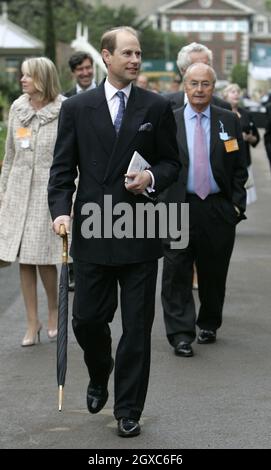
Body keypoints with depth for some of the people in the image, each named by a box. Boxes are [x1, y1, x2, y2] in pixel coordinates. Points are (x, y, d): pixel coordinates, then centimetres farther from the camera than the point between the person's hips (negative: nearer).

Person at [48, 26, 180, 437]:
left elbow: (172, 163, 9)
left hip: (140, 233, 0)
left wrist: (152, 178, -12)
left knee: (137, 326, 3)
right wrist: (61, 211, -11)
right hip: (92, 232, 1)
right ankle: (99, 377, 38)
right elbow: (63, 168, 3)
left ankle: (128, 410, 15)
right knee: (87, 319, 7)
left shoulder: (157, 107, 4)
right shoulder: (77, 108, 4)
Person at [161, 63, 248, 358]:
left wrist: (237, 204, -1)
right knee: (177, 273, -5)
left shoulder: (229, 121, 5)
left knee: (213, 273, 12)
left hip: (218, 209, 2)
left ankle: (209, 325, 31)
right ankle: (181, 334, -1)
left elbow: (239, 168, 7)